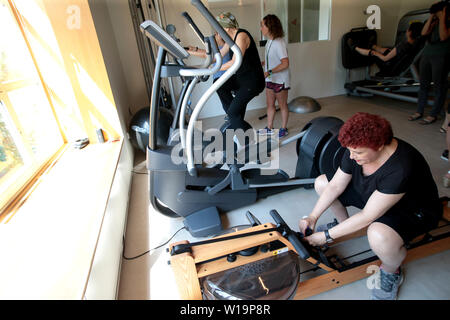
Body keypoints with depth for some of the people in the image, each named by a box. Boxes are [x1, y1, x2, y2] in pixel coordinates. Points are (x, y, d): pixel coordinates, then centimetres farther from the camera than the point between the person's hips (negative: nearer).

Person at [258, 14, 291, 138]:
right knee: (270, 104, 15)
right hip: (270, 79, 9)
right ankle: (269, 128, 28)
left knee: (282, 105, 8)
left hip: (280, 80, -9)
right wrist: (261, 63, 9)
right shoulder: (270, 41, 6)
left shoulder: (279, 43, -22)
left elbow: (285, 63, -26)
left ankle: (283, 129, 23)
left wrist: (269, 72, -30)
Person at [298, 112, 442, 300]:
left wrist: (327, 236, -29)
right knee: (321, 183, -2)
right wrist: (313, 217, -16)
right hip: (371, 194, 7)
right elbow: (335, 186, -10)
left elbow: (368, 217, -35)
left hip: (411, 210, -7)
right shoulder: (356, 149, -18)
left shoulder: (401, 168, -39)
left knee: (379, 237, -40)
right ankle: (343, 222, 21)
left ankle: (391, 272, -4)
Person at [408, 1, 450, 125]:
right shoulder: (435, 22, 10)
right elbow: (424, 33, -1)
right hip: (426, 55, 7)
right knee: (423, 85, 10)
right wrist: (431, 17, -3)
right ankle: (419, 112, 18)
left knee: (439, 87, -1)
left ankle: (433, 115, 3)